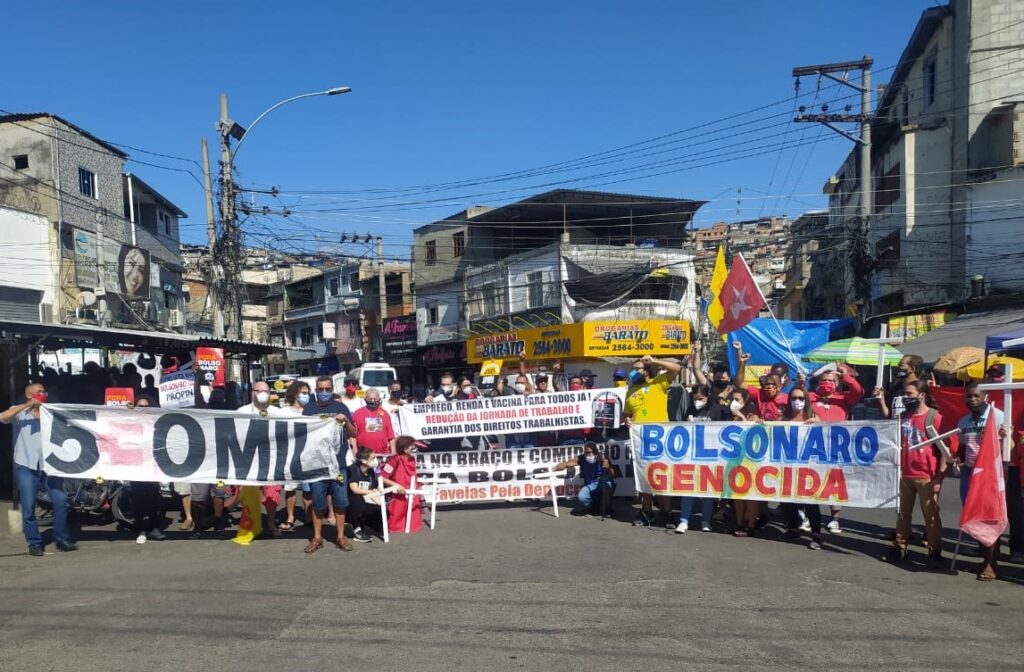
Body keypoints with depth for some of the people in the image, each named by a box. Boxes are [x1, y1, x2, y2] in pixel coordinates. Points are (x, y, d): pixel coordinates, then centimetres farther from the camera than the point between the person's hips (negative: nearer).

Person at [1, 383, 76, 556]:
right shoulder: (19, 411, 6)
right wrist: (27, 405, -20)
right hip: (26, 466, -2)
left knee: (61, 501, -3)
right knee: (28, 507, -1)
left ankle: (62, 539, 8)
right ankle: (34, 543, 9)